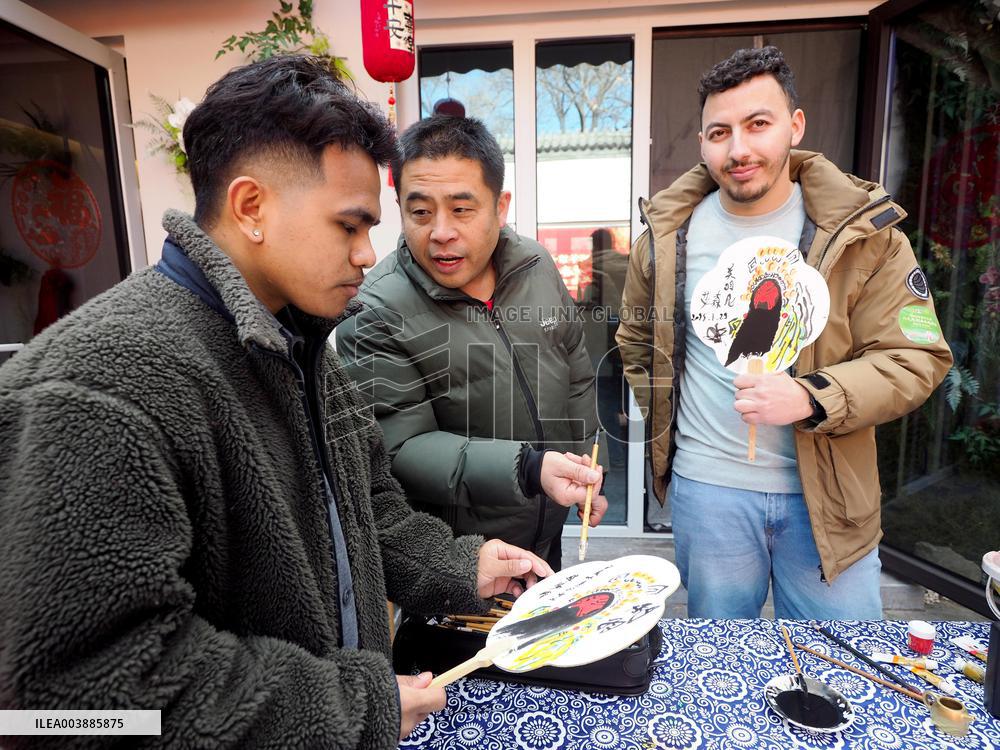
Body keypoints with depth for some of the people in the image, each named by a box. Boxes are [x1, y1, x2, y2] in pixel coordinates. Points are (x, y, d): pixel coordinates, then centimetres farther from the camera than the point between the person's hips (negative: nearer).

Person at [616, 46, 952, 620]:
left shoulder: (864, 231, -5)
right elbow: (637, 338, 14)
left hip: (827, 492, 0)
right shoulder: (669, 233, 0)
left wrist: (812, 398, -24)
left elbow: (916, 357, -7)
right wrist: (666, 418, 5)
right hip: (706, 489, 1)